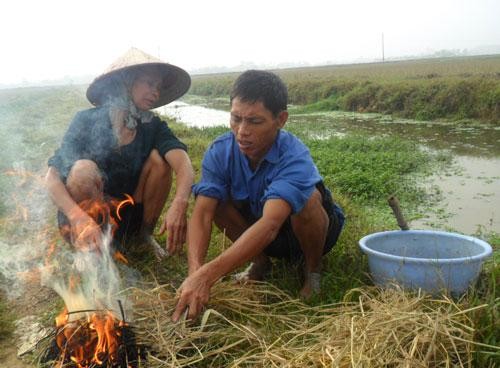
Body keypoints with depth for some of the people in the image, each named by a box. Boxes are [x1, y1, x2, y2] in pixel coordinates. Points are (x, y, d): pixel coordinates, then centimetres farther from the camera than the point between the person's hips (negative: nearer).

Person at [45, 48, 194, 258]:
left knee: (159, 158, -17)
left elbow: (183, 164, -27)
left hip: (128, 217, 3)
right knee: (84, 168, -31)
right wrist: (79, 218, -41)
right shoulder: (87, 121, -16)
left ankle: (145, 235, -1)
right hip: (84, 215, -2)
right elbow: (52, 178, -22)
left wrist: (179, 205, -48)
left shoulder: (152, 126, -8)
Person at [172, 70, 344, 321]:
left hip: (314, 229, -4)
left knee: (307, 198, -37)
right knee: (213, 196, -20)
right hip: (258, 234, 4)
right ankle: (260, 262, 2)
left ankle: (313, 270, -6)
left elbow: (269, 225, -50)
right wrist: (194, 271, -49)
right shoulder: (220, 152, -21)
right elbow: (202, 212, -30)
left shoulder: (295, 158, -36)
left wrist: (206, 275, -60)